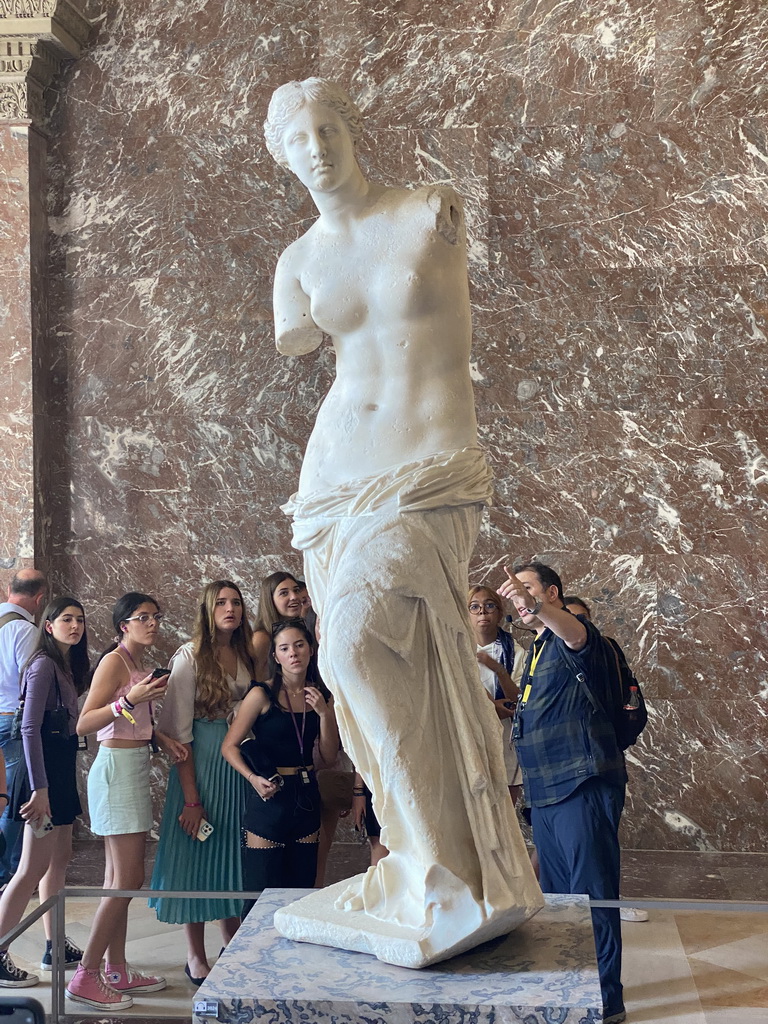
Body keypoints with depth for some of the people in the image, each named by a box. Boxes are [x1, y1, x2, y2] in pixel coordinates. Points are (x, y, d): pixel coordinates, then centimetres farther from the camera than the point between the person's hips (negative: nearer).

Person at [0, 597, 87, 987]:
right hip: (45, 771, -10)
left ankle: (56, 948, 23)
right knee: (34, 867, -7)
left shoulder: (67, 666, 14)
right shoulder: (44, 664, -14)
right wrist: (39, 788, -24)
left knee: (60, 859, 14)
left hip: (61, 770, 10)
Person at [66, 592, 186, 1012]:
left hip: (135, 768, 9)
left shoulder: (140, 664, 14)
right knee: (128, 879, -9)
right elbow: (84, 724, -19)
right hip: (117, 768, -9)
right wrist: (129, 700, -30)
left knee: (119, 876, 11)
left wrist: (163, 739, 5)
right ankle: (85, 977, -3)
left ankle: (117, 970, 18)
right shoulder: (115, 661, -13)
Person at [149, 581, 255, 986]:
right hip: (201, 763, -5)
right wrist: (191, 797, -16)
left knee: (233, 852, 13)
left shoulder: (246, 655, 8)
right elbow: (179, 731, -13)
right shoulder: (190, 657, -10)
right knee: (198, 852, 3)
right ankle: (195, 957, 16)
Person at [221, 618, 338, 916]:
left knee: (302, 891, 11)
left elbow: (329, 756, 5)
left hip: (306, 796, 5)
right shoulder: (262, 695, -8)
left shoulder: (321, 696, 5)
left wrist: (324, 713, -8)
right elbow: (230, 746, -6)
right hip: (269, 796, -5)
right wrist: (253, 778, -21)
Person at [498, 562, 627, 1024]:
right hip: (546, 792, 10)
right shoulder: (538, 649, 21)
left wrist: (534, 604, -52)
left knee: (592, 896, -6)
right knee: (556, 895, 16)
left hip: (583, 787, -10)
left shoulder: (571, 633, -7)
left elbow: (576, 634, -35)